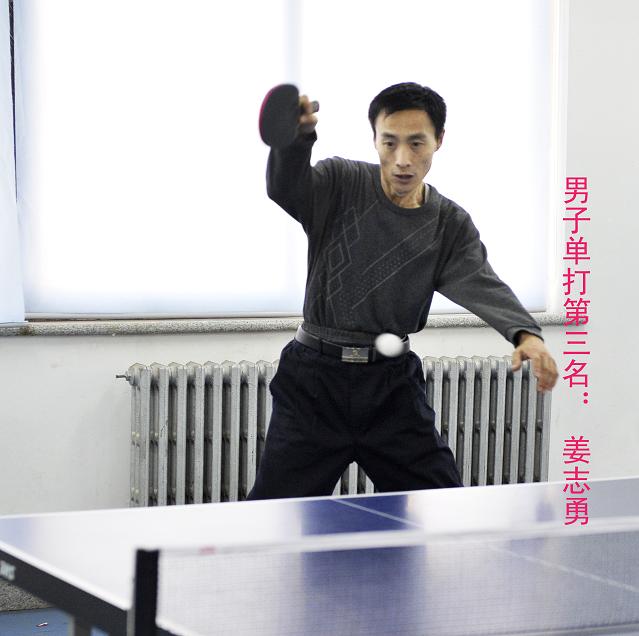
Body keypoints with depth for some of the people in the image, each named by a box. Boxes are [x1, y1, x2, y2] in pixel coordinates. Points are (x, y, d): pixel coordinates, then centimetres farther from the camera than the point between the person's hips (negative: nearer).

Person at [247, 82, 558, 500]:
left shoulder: (451, 225, 2)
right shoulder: (339, 184, -4)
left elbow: (483, 285, -12)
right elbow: (286, 188, -22)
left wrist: (526, 334, -33)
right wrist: (297, 135, -45)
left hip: (392, 385, 3)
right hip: (314, 376, -2)